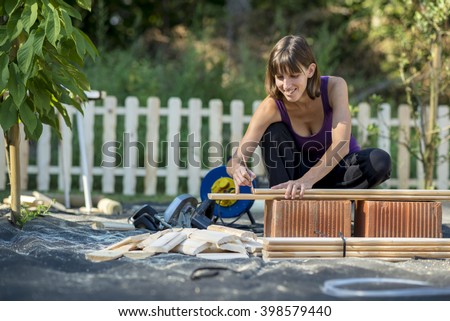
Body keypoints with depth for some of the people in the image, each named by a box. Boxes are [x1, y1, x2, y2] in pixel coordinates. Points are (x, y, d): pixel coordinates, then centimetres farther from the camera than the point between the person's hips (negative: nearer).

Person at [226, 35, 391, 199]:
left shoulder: (334, 87, -24)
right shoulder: (272, 107, -22)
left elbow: (341, 145, -37)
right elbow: (236, 160, -27)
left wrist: (307, 179, -52)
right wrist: (238, 170, -53)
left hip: (338, 169, 0)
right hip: (302, 170, 0)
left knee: (380, 161, -31)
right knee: (273, 132, -25)